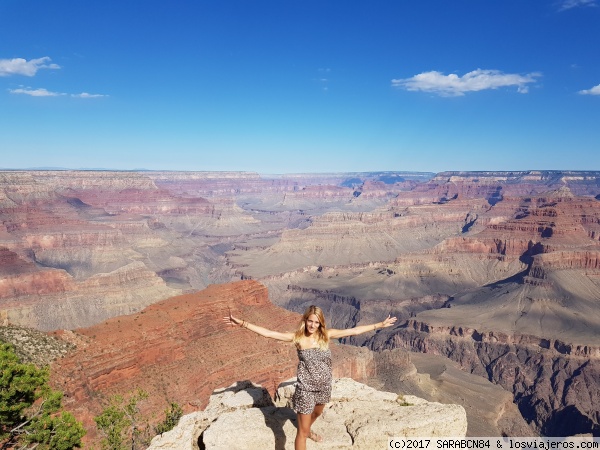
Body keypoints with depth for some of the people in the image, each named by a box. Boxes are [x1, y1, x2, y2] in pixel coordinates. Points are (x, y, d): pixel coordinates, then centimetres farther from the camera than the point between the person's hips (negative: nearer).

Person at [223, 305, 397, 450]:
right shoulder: (297, 337, -18)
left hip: (324, 386, 5)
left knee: (317, 412, 34)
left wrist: (380, 325, -7)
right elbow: (268, 333, -22)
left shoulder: (327, 335, -11)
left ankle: (308, 430, 66)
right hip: (306, 389, -5)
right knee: (302, 432, 4)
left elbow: (354, 331, -7)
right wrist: (242, 323, -29)